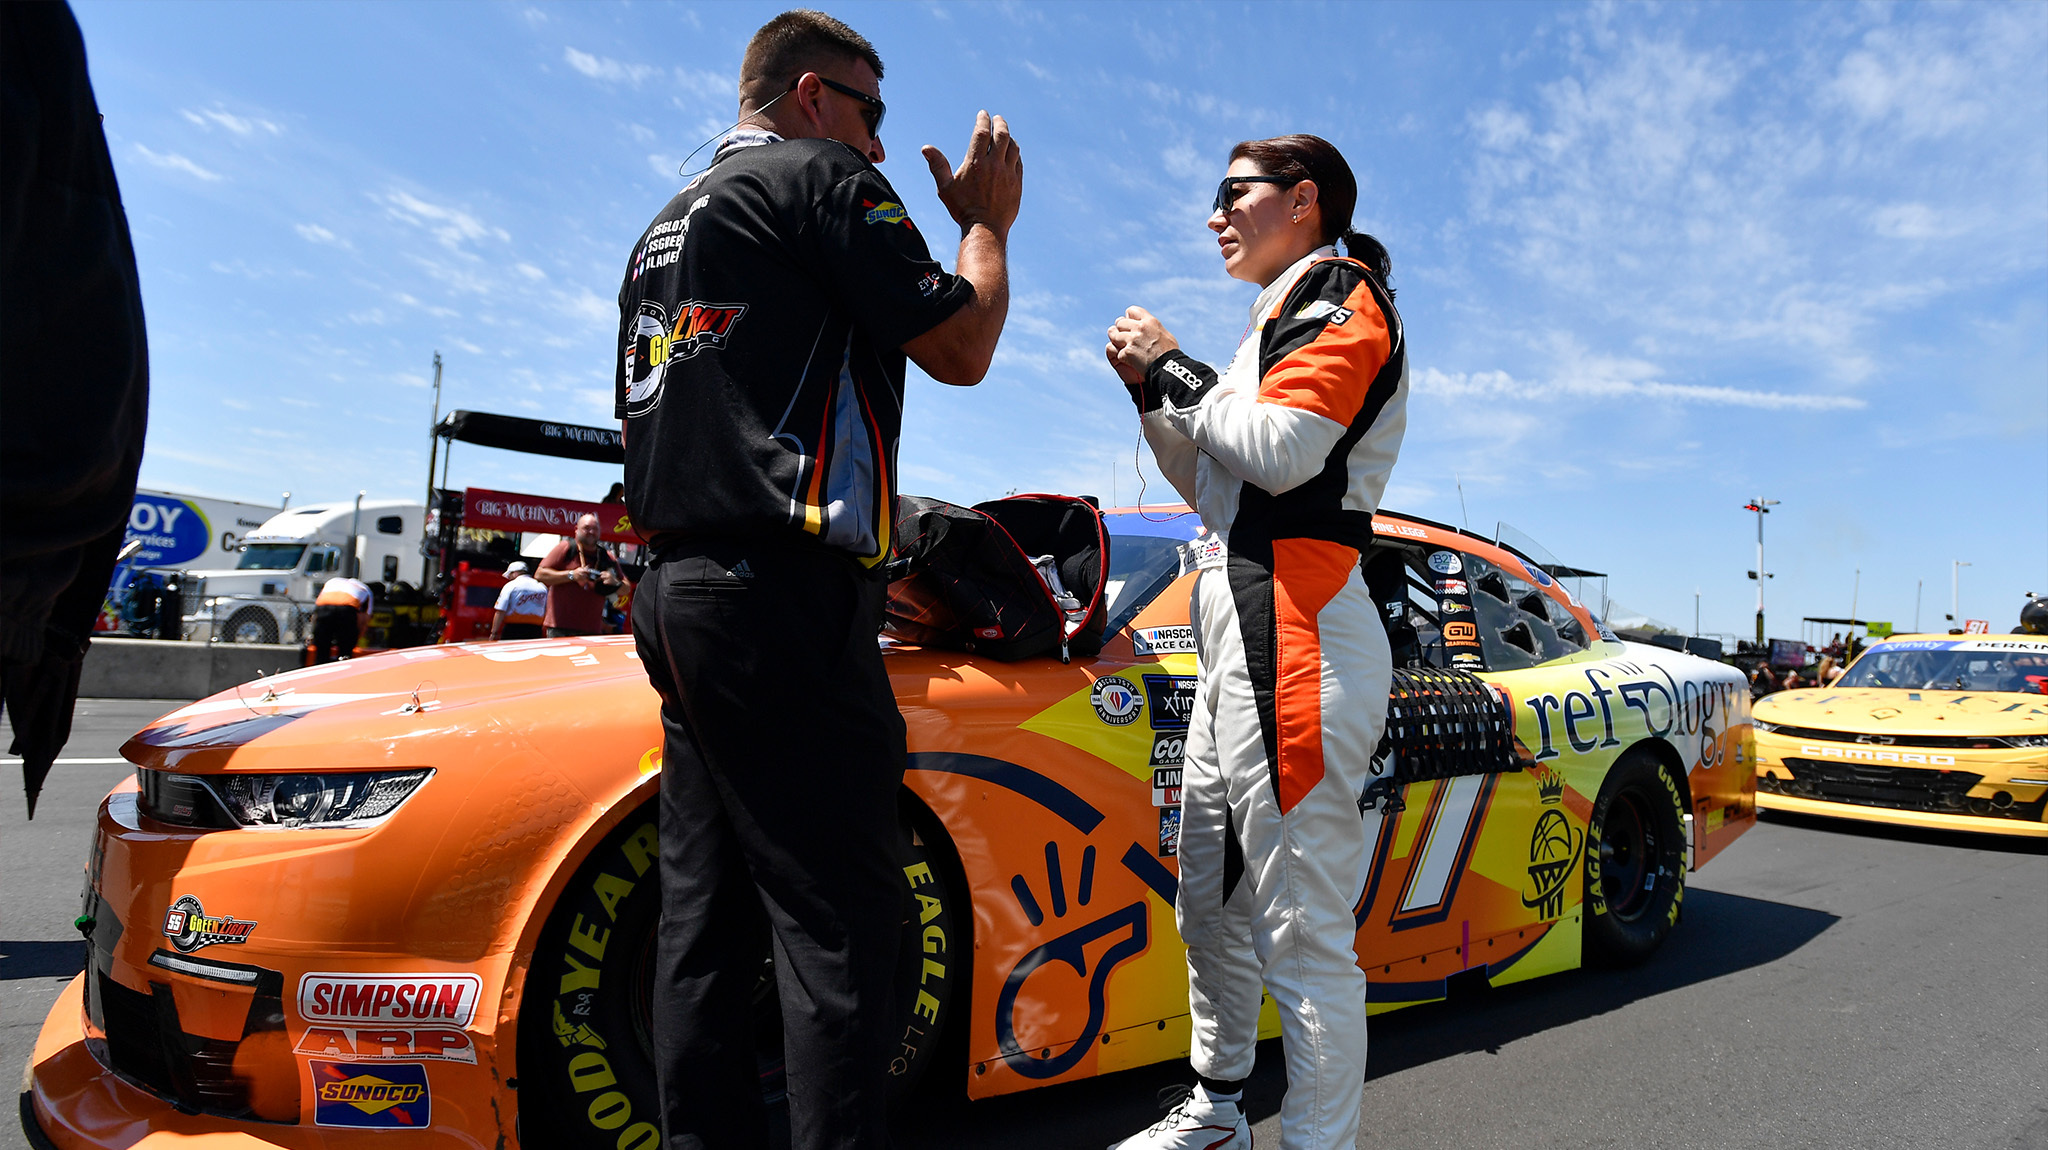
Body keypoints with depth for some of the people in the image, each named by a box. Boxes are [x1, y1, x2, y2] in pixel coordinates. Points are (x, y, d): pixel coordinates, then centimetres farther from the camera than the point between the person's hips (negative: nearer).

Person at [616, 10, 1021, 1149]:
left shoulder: (664, 229, 26)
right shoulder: (823, 178, 0)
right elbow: (962, 347, -4)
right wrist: (988, 223, 11)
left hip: (675, 591, 9)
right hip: (782, 594, -9)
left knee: (706, 914, 10)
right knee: (839, 918, -7)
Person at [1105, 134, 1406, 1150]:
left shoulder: (1341, 290, -1)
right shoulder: (1281, 317, 25)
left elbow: (1280, 450, -18)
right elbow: (1211, 484, 23)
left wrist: (1176, 366, -5)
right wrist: (1153, 390, 12)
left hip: (1293, 640, -10)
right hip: (1234, 642, 10)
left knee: (1303, 932, -6)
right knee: (1210, 910, 18)